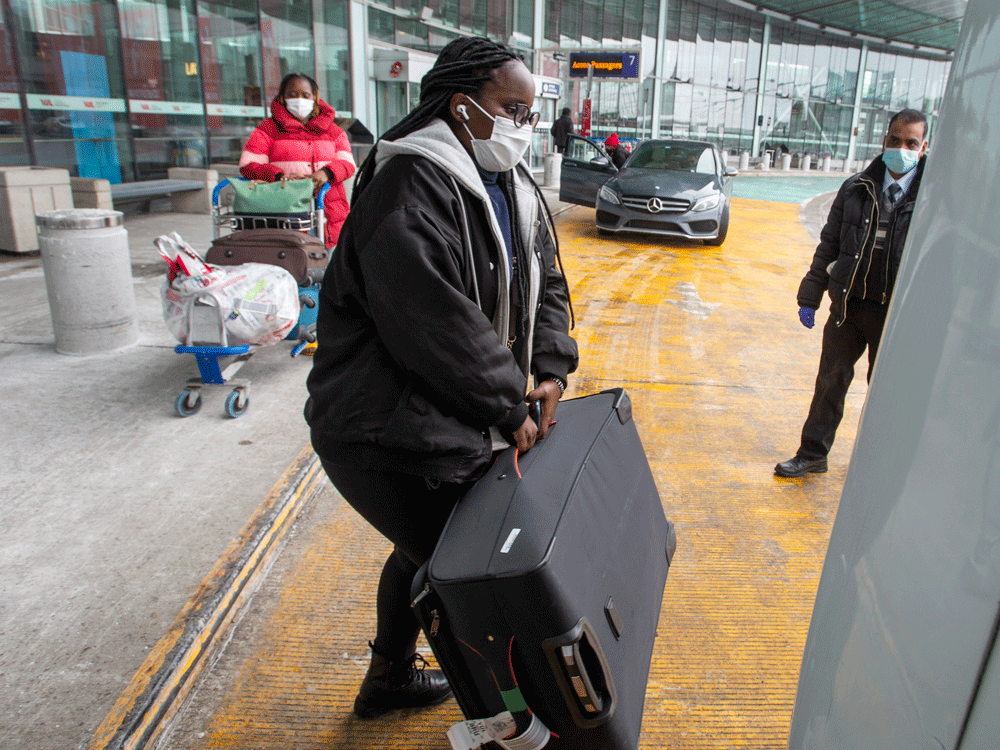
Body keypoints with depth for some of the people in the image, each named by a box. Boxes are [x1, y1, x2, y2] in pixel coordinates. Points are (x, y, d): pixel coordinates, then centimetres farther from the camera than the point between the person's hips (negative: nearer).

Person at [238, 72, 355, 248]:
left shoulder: (332, 130, 21)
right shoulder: (268, 129, 13)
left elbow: (348, 163, 10)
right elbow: (247, 165, 4)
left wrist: (326, 173, -12)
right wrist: (279, 175, -15)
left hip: (330, 211, 2)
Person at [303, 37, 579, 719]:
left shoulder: (514, 188, 10)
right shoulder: (412, 183, -21)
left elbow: (545, 284, 13)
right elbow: (435, 321, -29)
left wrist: (552, 369, -3)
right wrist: (509, 407, -20)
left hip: (448, 422, 10)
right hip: (387, 434, -10)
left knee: (426, 551, 26)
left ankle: (390, 676, 51)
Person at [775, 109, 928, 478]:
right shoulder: (856, 188, 3)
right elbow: (828, 245, 7)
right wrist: (809, 298, 5)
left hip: (898, 313, -2)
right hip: (848, 305, 2)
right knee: (831, 381, 10)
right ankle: (813, 454, 24)